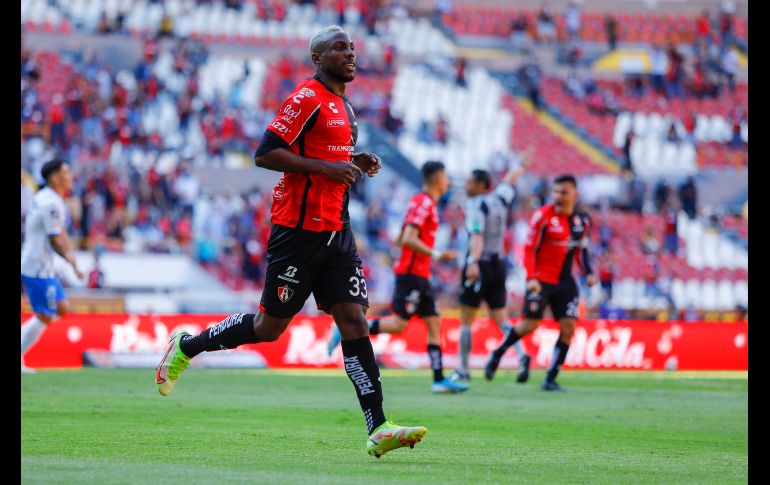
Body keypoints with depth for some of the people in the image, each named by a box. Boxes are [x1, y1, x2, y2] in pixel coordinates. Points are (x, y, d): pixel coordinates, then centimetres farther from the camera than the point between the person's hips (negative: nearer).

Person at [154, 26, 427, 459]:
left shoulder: (343, 105, 18)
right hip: (300, 228, -8)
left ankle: (378, 430, -11)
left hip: (336, 231, 8)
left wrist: (356, 164, 10)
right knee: (270, 326, 0)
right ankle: (186, 346, 23)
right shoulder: (308, 98, -10)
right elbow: (265, 154, -16)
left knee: (354, 319, -4)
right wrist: (326, 167, -19)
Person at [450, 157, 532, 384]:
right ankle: (521, 354, -17)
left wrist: (474, 262, -39)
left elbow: (477, 236, -26)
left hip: (479, 266, -7)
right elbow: (510, 179, 29)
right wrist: (522, 165, 48)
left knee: (466, 321, 2)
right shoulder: (501, 199, 8)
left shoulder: (476, 206, -11)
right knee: (501, 319, 6)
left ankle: (463, 370, 5)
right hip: (499, 266, 7)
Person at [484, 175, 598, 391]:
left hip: (565, 282, 5)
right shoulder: (543, 216, -11)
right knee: (530, 323, -9)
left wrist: (588, 273, 4)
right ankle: (497, 355, 17)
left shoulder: (582, 220, 6)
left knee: (568, 327, -6)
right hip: (541, 280, -5)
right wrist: (531, 278, -20)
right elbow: (529, 249, -10)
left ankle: (550, 379, 1)